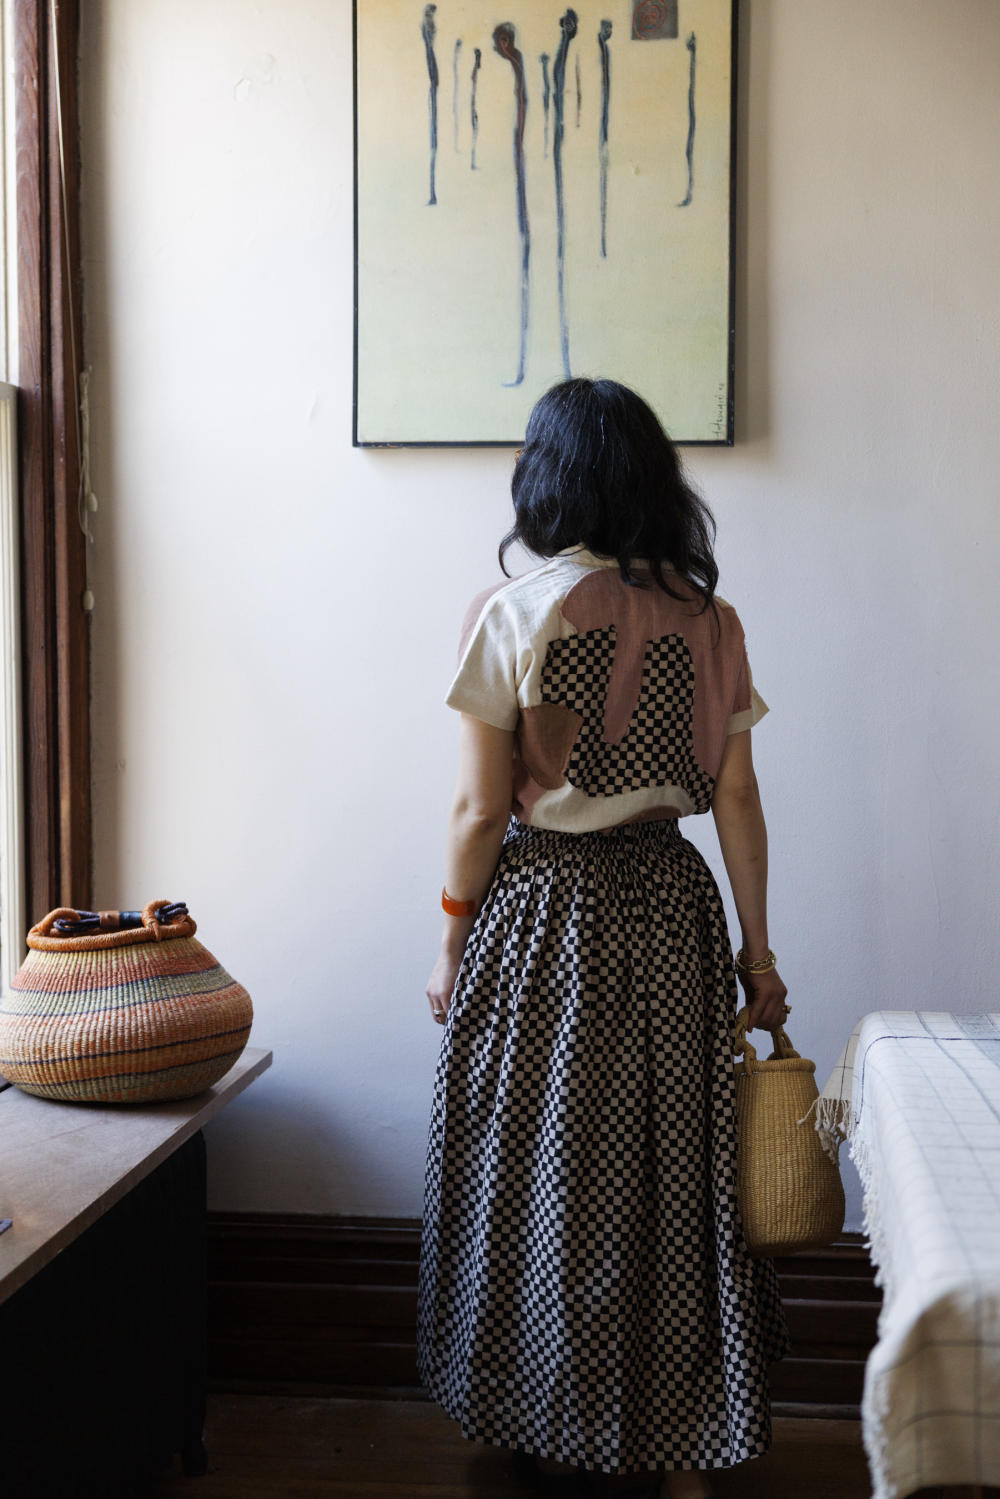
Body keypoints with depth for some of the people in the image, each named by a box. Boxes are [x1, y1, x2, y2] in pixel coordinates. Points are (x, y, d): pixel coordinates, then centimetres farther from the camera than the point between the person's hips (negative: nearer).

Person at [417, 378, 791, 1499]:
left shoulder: (510, 616, -10)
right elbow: (736, 802, 1)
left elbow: (480, 808, -10)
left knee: (548, 1173, 12)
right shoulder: (708, 620, 0)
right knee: (675, 1166, 14)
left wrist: (451, 942, 2)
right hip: (672, 905, 4)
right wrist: (757, 951, 9)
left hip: (544, 913, -3)